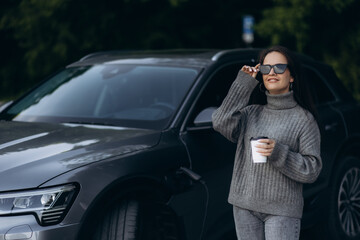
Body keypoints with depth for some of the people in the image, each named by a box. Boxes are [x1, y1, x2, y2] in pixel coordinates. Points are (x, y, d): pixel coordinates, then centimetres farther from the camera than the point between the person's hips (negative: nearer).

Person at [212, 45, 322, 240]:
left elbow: (312, 169, -5)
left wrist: (278, 153, -20)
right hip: (244, 207, 4)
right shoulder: (251, 113, 12)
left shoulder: (303, 118, 0)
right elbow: (221, 123, -7)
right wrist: (243, 84, -2)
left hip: (282, 211, -4)